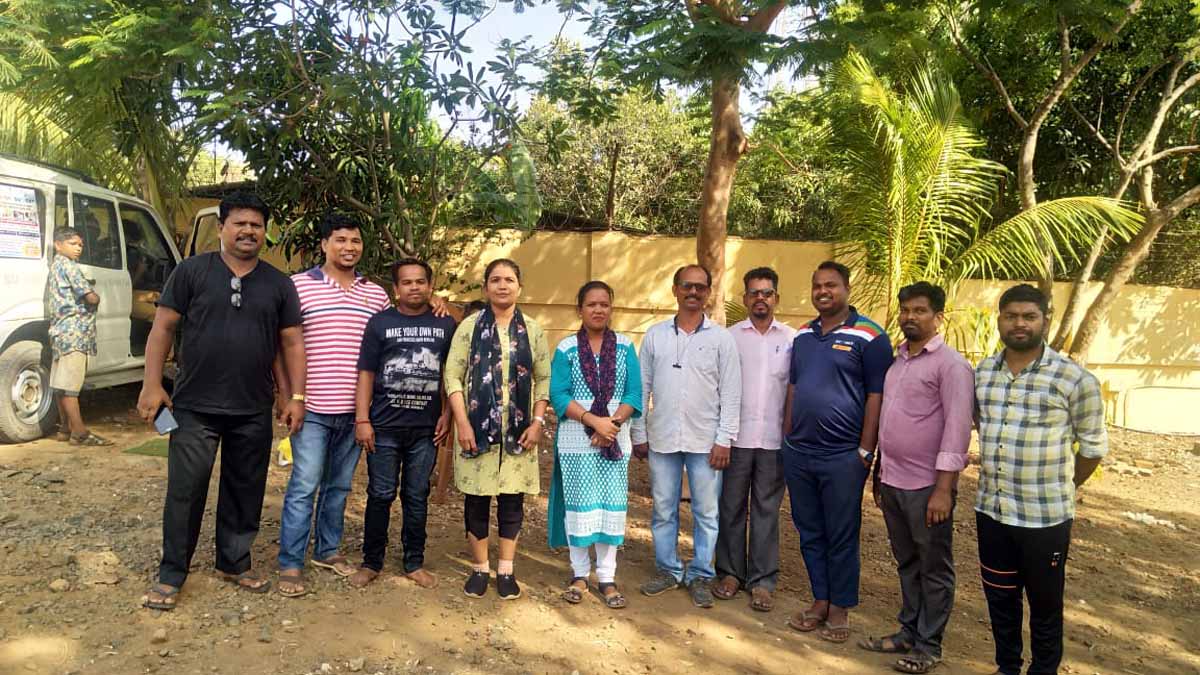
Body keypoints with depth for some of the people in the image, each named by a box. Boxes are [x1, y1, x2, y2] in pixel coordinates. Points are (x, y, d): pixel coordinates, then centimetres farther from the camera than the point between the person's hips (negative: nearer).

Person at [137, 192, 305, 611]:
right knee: (185, 492, 3)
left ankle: (234, 564, 29)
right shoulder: (192, 271, 0)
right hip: (194, 407, -2)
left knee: (245, 493, 12)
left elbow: (292, 342, 7)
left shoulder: (278, 284, 7)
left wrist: (297, 396, 1)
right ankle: (171, 575, 18)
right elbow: (163, 328, -1)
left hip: (253, 412, 3)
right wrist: (152, 384, -8)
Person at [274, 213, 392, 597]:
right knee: (304, 487, -1)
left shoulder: (376, 294, 9)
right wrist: (286, 395, -6)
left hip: (355, 410, 4)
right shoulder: (299, 286, -3)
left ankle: (328, 550, 30)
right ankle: (290, 565, 10)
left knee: (339, 486, 15)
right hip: (312, 408, -4)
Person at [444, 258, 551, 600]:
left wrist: (538, 422, -4)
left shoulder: (533, 330, 6)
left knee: (512, 499, 6)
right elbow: (453, 375, -2)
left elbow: (544, 379, 6)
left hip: (518, 430, 1)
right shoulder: (470, 326, 1)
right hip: (477, 427, -1)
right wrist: (462, 421, -11)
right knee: (476, 498, 5)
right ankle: (480, 568, 20)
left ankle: (506, 570, 18)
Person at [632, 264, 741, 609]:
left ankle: (701, 575, 21)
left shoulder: (721, 338, -1)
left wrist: (724, 439, -7)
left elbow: (731, 394, -2)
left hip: (705, 440, -2)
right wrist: (639, 435, 5)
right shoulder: (655, 335, 4)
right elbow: (642, 387, 7)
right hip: (662, 438, 2)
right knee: (663, 510, 11)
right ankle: (668, 570, 27)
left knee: (705, 512, 6)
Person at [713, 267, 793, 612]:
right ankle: (730, 572, 21)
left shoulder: (791, 339, 4)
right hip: (736, 437, 0)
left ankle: (762, 580, 16)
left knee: (767, 509, 7)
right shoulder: (730, 336, 3)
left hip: (774, 439, 0)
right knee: (732, 506, 8)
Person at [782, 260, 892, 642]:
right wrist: (788, 439, 11)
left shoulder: (868, 336, -8)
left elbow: (876, 395, -9)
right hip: (798, 453, 6)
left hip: (842, 456, -5)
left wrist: (865, 451, -11)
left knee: (841, 537, 6)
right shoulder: (802, 335, 10)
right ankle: (820, 600, 28)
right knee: (809, 532, 14)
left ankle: (839, 609, 21)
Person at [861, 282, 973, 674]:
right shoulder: (897, 361, 13)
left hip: (926, 486, -7)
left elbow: (957, 429, -15)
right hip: (892, 482, 7)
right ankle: (908, 632, 29)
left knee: (934, 569, 7)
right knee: (907, 564, 17)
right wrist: (879, 473, 16)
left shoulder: (951, 365, -10)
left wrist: (943, 489, -19)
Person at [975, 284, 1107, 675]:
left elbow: (1094, 445, -2)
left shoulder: (1074, 378, -11)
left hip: (1045, 517, -4)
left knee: (1044, 604, 12)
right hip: (990, 511, 5)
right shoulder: (982, 372, 3)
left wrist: (1063, 489, 7)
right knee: (999, 598, 18)